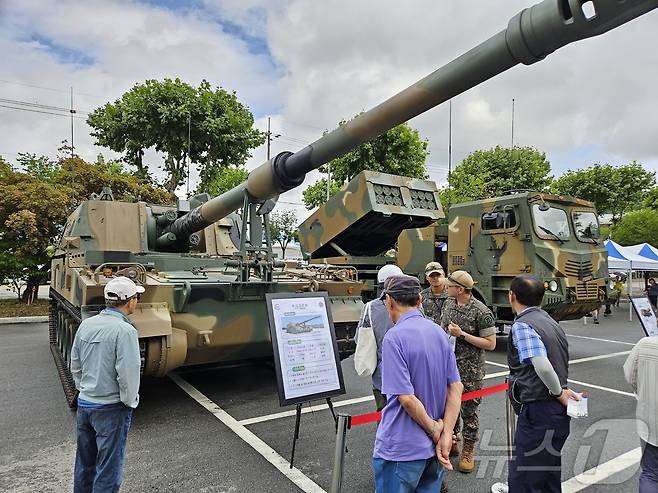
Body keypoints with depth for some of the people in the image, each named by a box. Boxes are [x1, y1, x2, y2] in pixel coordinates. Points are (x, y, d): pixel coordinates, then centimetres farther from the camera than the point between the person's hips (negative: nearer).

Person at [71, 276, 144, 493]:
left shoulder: (86, 324, -1)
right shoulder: (124, 330, -22)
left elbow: (75, 366, 9)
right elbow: (128, 374, -22)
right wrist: (130, 401, -6)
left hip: (83, 403, 7)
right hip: (111, 408, -7)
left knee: (84, 462, 23)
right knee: (108, 468, 8)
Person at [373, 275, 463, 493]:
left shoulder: (394, 337, -20)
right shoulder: (439, 332, 2)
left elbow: (407, 398, -23)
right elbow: (456, 388, 0)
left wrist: (435, 431, -9)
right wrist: (445, 435, -4)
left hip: (401, 450, -6)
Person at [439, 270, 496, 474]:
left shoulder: (481, 312, -17)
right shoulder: (448, 303, 4)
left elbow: (491, 344, -14)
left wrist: (462, 335, -21)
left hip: (470, 370, -6)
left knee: (468, 410, 6)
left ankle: (468, 451, 24)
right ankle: (451, 441, 36)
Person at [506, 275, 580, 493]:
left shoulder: (522, 325, -17)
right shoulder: (551, 322, 12)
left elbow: (543, 367, -27)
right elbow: (560, 365, 15)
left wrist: (559, 392, -12)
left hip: (537, 412, -9)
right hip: (557, 412, 9)